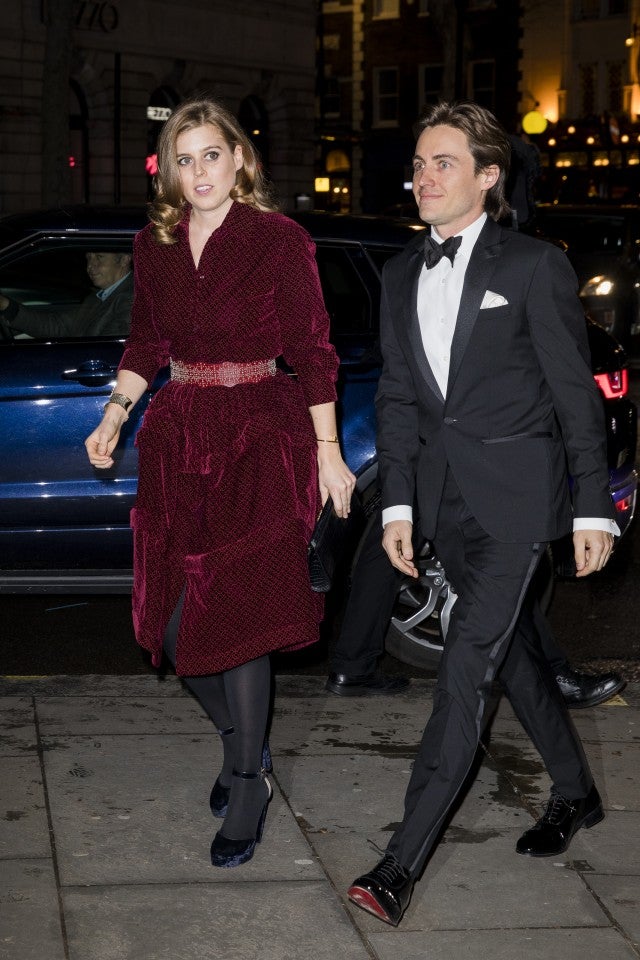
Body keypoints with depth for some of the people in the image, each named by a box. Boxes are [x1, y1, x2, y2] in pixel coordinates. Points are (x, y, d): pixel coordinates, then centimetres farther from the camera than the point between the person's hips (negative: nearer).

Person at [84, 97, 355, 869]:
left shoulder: (279, 241, -6)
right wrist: (114, 416, 11)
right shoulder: (154, 245, 8)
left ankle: (247, 788, 9)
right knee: (174, 620, 3)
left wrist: (328, 452, -6)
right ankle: (239, 741, 29)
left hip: (260, 442, -5)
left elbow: (312, 351, -5)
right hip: (178, 439, 5)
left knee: (238, 615, -6)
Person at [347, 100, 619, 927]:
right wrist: (397, 503, 3)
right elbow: (396, 395, 11)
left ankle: (402, 861, -10)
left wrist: (593, 510, -7)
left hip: (515, 496, -6)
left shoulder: (534, 267, -7)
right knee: (512, 650, 18)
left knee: (465, 668, -10)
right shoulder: (402, 276, 10)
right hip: (446, 498, 7)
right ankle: (575, 794, 37)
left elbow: (575, 393, -6)